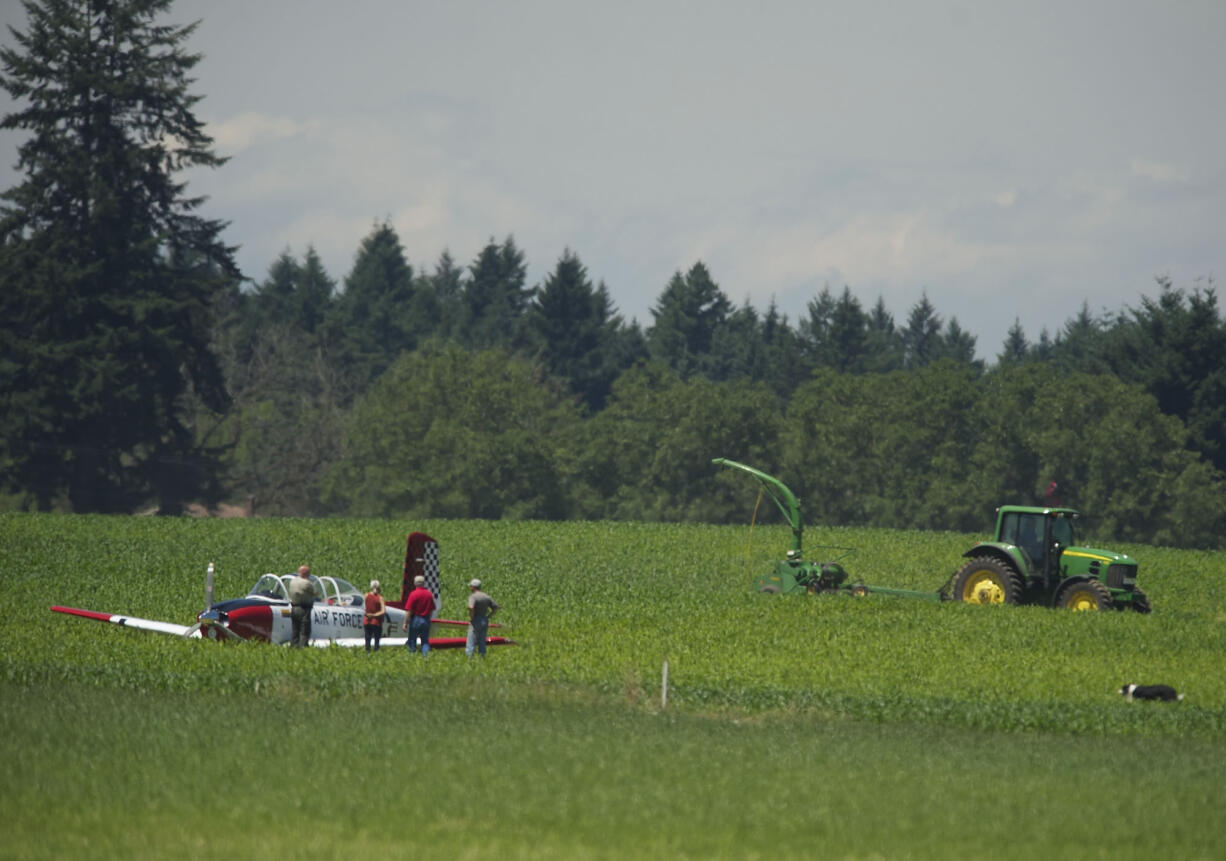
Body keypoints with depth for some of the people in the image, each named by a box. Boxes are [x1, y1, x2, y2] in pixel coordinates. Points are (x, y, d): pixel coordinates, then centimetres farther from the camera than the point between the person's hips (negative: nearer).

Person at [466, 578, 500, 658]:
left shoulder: (473, 596, -11)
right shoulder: (486, 597, 10)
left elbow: (471, 607, -29)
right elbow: (495, 607, 13)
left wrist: (471, 618, -14)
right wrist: (488, 617, 11)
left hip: (475, 622, -7)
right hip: (485, 621, 7)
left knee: (470, 645, -6)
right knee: (482, 643, 12)